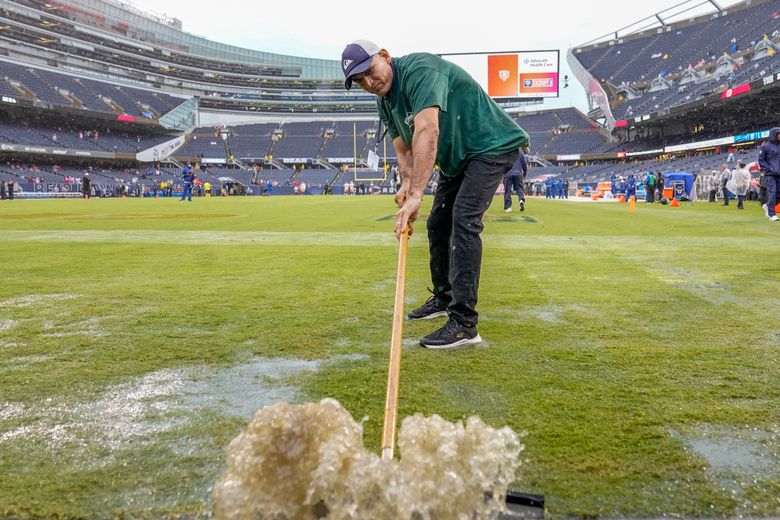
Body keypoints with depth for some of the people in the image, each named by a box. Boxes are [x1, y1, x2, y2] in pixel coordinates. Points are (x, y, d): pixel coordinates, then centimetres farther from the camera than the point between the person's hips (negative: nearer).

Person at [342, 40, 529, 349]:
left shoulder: (418, 69, -27)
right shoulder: (385, 103, 3)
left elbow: (427, 132, -39)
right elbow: (404, 150, 2)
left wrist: (416, 194, -45)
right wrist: (406, 183, -20)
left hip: (492, 146, -10)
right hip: (456, 158, 10)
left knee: (463, 220, -22)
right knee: (437, 224, 13)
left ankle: (464, 325, -22)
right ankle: (443, 299, 31)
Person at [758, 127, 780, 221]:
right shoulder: (765, 146, -2)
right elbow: (761, 160, -2)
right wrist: (769, 169, -11)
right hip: (770, 175, -5)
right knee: (772, 193, -10)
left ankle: (767, 206, 24)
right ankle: (771, 214, -4)